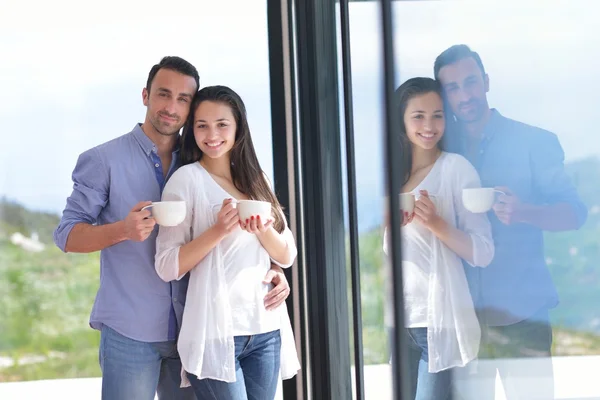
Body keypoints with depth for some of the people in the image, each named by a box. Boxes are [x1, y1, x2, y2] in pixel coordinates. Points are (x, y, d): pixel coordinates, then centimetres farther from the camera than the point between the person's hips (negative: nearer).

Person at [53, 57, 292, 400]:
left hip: (191, 330, 4)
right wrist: (123, 230, -22)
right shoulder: (104, 161, 0)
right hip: (130, 331, -3)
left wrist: (274, 270, -6)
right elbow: (67, 236, -3)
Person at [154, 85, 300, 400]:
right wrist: (217, 231, -21)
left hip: (267, 329, 5)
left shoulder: (256, 180, 12)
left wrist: (263, 230, -10)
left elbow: (287, 256, 9)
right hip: (216, 333, -5)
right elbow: (167, 267, -10)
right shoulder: (187, 178, -5)